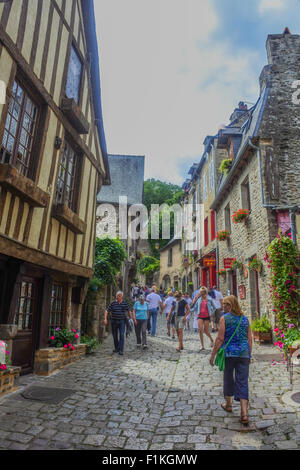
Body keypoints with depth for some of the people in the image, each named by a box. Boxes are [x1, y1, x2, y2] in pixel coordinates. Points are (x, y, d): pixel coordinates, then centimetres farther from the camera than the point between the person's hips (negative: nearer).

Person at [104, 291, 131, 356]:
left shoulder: (125, 303, 0)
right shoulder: (112, 303, -3)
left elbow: (129, 311, 10)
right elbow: (107, 311, -3)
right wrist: (105, 319, -14)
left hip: (122, 321, -1)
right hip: (114, 321, 1)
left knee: (121, 335, -11)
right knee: (115, 335, 12)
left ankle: (121, 350, -8)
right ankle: (116, 348, 31)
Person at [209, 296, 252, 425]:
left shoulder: (224, 318, -8)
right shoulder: (245, 318, 6)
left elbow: (220, 338, -11)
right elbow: (250, 338, 9)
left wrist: (213, 354, -4)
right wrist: (249, 355, 18)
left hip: (229, 352, -3)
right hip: (244, 353, 3)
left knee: (228, 378, 17)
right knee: (243, 382, 5)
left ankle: (228, 404, 33)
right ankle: (244, 413, -2)